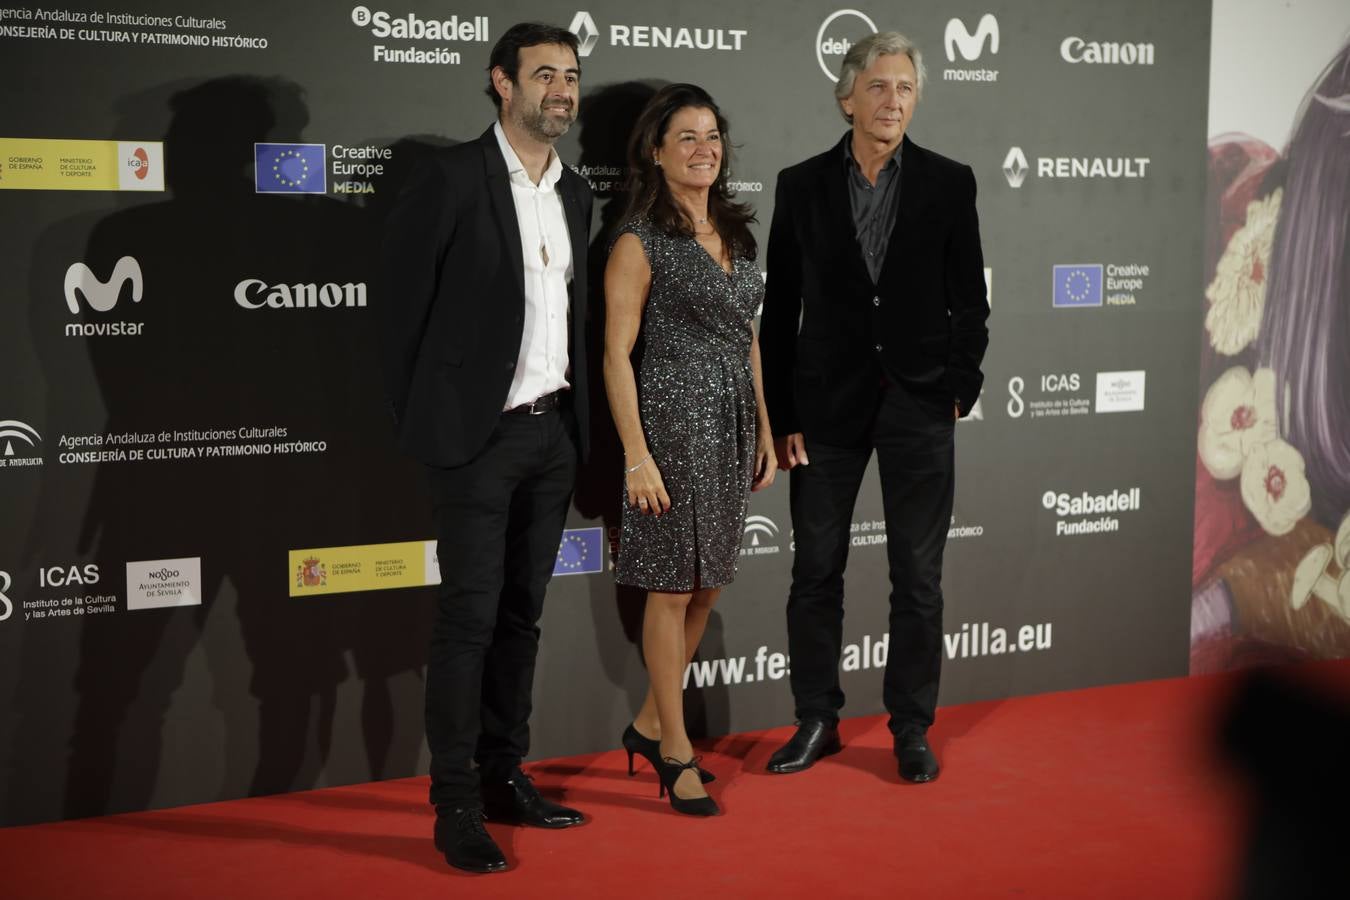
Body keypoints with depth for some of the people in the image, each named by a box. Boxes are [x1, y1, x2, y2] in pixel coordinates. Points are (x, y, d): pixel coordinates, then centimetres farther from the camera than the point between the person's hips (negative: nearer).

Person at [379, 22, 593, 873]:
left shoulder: (576, 193, 10)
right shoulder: (452, 178, -10)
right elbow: (404, 304, -6)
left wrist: (574, 418, 11)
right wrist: (422, 417, -2)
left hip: (554, 432, 6)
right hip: (481, 433, -6)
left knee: (521, 614, 13)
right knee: (470, 620, -4)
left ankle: (506, 777, 23)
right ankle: (457, 806, 4)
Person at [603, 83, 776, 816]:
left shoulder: (733, 233, 13)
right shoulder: (640, 242, -8)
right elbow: (617, 353, -11)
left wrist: (765, 430, 14)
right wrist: (636, 456, -16)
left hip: (733, 425, 7)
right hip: (674, 421, -7)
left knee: (708, 585, 12)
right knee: (673, 587, 1)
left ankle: (650, 723, 28)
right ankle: (676, 749, 13)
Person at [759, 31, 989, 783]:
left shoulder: (949, 183, 1)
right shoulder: (802, 186, 1)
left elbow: (969, 298, 4)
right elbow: (781, 310, 2)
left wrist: (961, 389, -3)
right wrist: (781, 416, -1)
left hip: (919, 402, 0)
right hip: (828, 402, 1)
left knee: (919, 576, 5)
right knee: (816, 571, 7)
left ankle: (913, 728, 18)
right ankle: (817, 721, 21)